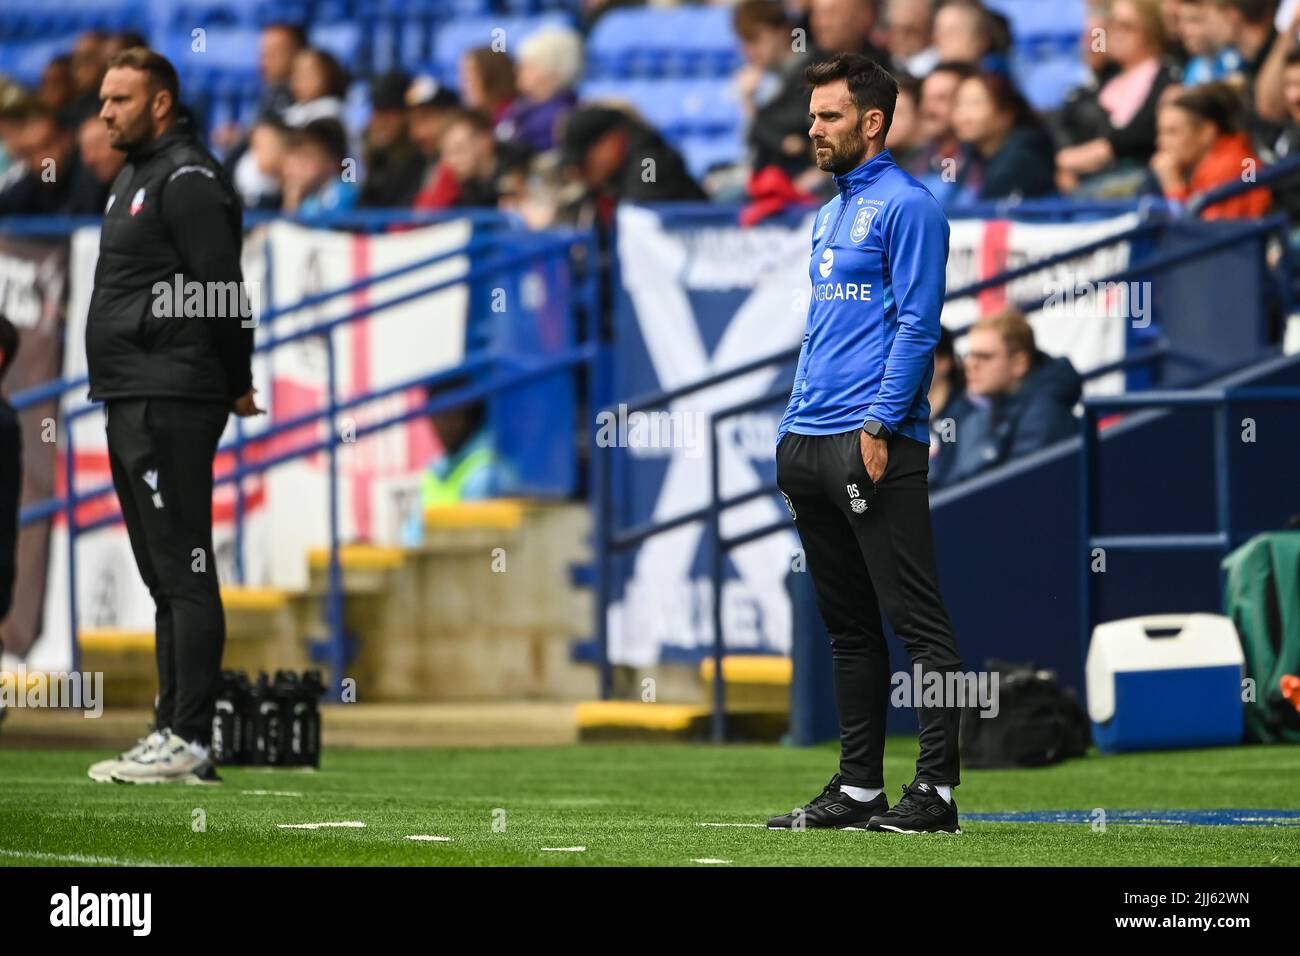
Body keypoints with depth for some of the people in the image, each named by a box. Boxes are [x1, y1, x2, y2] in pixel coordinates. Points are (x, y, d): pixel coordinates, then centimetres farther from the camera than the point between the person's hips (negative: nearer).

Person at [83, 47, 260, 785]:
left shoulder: (187, 178, -11)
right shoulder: (139, 177, 21)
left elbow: (221, 291, -16)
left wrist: (235, 385, -12)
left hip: (170, 405, -11)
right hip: (132, 406, 11)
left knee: (183, 574, -10)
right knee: (165, 580, 12)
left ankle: (189, 742, -12)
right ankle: (174, 737, 15)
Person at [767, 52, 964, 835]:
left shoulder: (906, 207, -7)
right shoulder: (830, 214, 21)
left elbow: (917, 325, -13)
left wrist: (878, 427, -19)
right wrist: (793, 440, 19)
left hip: (877, 445, -9)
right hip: (811, 445, 9)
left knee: (918, 622, -8)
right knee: (848, 626, 12)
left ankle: (937, 790, -10)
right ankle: (859, 786, 16)